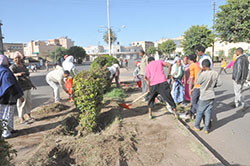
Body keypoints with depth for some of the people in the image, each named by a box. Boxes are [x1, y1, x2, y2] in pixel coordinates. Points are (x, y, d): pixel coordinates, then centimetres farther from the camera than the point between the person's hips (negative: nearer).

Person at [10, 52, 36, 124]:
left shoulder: (23, 66, 12)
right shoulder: (13, 67, -12)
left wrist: (32, 84, 21)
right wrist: (18, 74, -48)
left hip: (27, 87, 8)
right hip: (20, 88, -8)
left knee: (29, 102, 15)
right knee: (21, 103, -1)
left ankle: (29, 116, 29)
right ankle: (22, 119, 11)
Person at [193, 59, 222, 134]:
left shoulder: (203, 74, -22)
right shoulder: (215, 73, -5)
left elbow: (198, 82, -6)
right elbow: (219, 83, 1)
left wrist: (201, 72, -3)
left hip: (204, 97, -4)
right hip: (212, 96, 5)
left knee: (200, 112, 11)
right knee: (208, 112, 10)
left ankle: (197, 126, 25)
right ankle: (206, 129, 17)